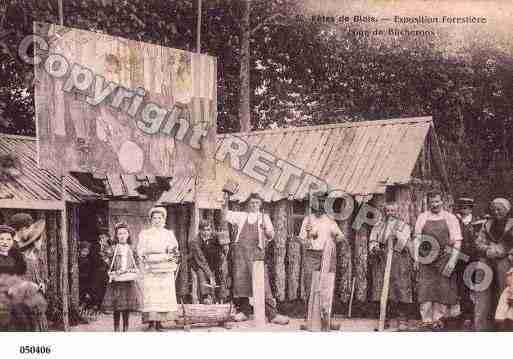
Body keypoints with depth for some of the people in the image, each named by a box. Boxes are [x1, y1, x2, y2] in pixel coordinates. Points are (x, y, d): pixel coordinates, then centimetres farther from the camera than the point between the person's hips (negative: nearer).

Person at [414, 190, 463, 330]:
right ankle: (427, 320, -2)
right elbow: (417, 237, 14)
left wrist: (452, 261, -8)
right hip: (426, 259, 1)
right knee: (426, 288, -5)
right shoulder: (422, 217, 9)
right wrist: (417, 254, -1)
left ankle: (438, 319, 13)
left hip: (444, 260, -1)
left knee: (443, 289, 1)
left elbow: (457, 241, 1)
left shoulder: (450, 218, 3)